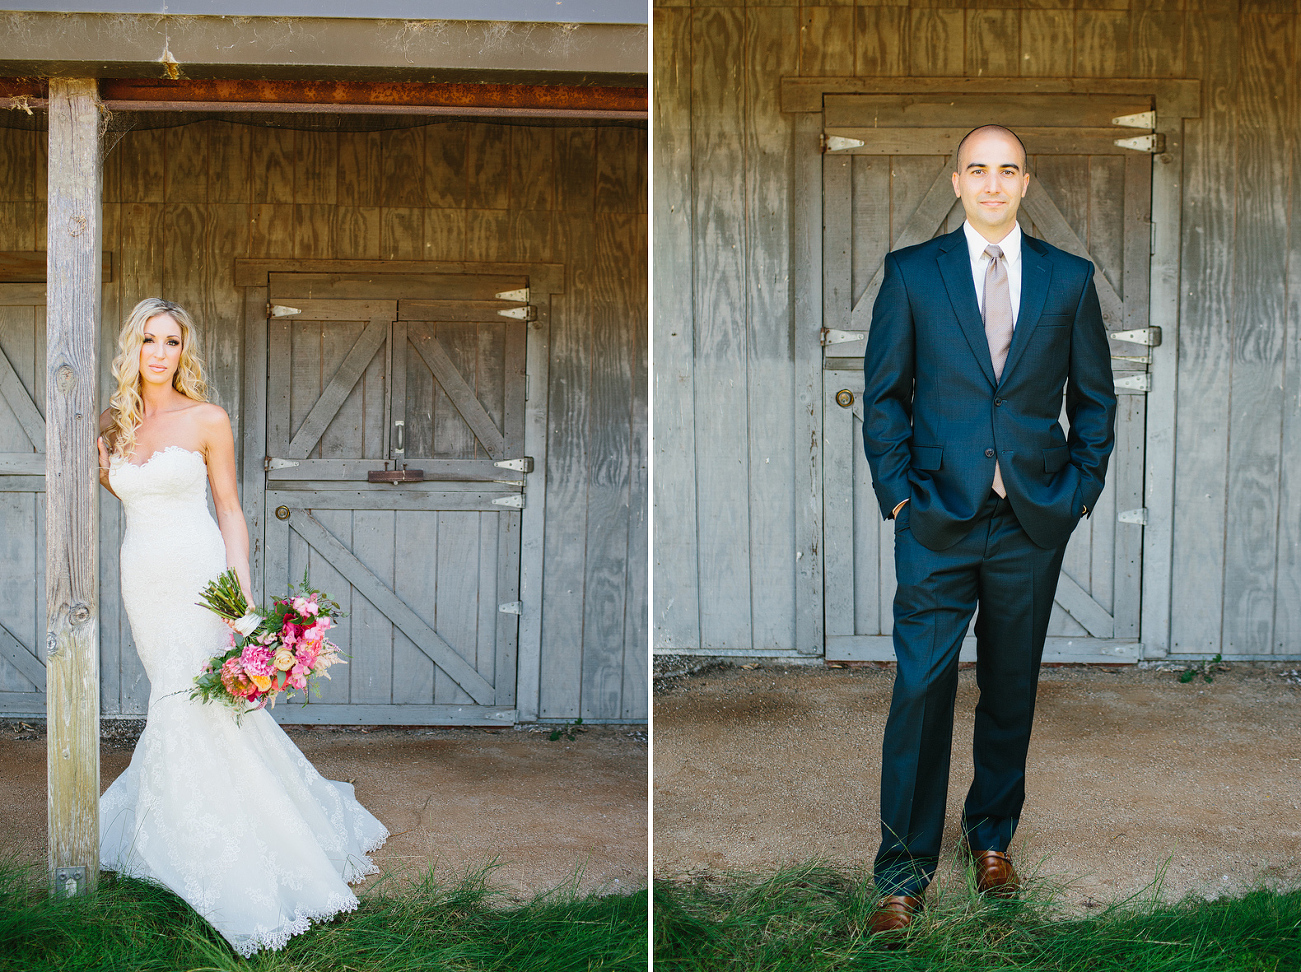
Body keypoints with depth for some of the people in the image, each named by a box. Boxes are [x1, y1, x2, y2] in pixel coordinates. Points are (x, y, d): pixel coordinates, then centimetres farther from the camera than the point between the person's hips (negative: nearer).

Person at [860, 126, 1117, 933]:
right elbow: (884, 394, 5)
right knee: (921, 690, -3)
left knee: (1012, 688, 11)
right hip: (938, 519, -1)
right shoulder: (911, 273, 3)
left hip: (1035, 521, 2)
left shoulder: (1070, 279, 6)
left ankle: (993, 837, 29)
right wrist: (897, 492, -3)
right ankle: (905, 868, 7)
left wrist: (1082, 489, 4)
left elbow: (1095, 398, 11)